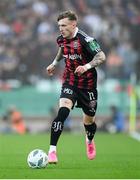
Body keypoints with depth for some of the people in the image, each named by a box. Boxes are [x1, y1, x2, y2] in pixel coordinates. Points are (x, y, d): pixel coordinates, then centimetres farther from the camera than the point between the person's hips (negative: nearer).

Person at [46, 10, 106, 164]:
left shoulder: (85, 40, -19)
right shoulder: (61, 39, 0)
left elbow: (101, 57, -22)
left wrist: (87, 66, -34)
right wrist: (55, 63, 21)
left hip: (87, 84, -3)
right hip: (69, 82, 3)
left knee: (89, 121, 9)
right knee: (63, 111, -23)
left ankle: (90, 141, 46)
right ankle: (52, 150, -24)